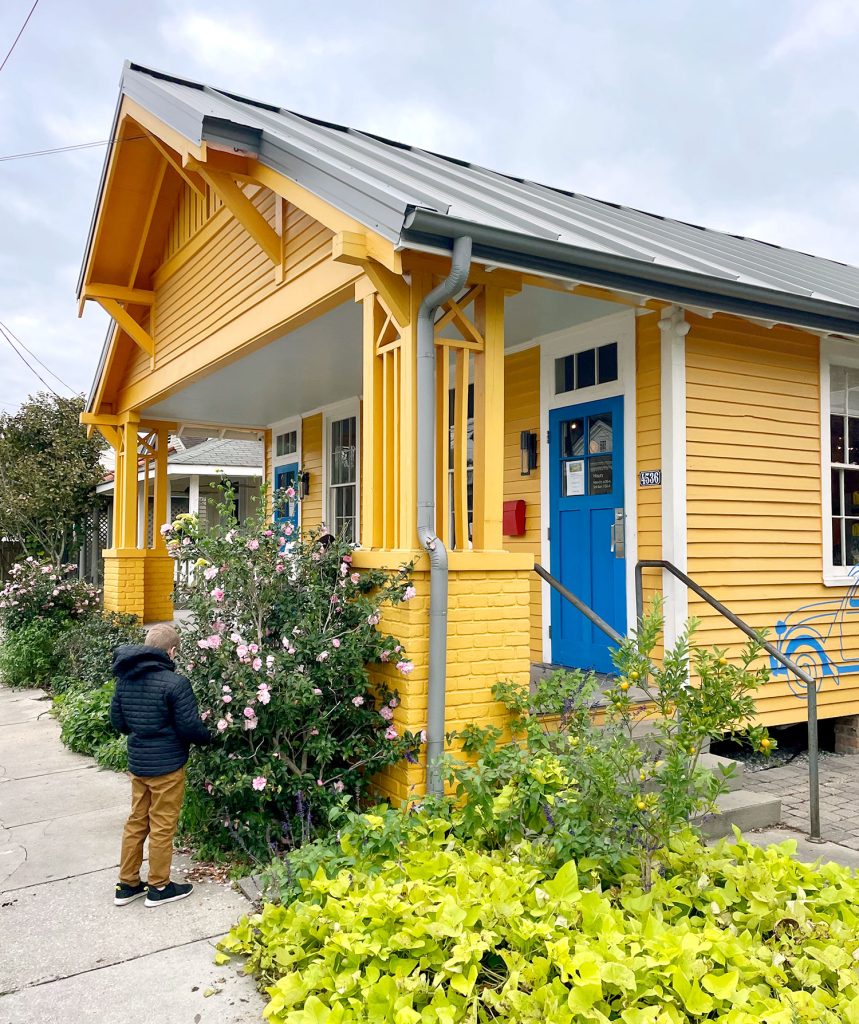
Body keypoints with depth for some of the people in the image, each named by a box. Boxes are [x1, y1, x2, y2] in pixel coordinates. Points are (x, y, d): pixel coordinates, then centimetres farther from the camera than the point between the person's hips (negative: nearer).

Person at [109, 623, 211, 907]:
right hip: (166, 766, -6)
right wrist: (207, 737, 2)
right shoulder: (174, 683, -22)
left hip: (137, 763, 7)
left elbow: (117, 721, 10)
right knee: (162, 827, 7)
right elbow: (190, 726, -18)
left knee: (136, 822, 19)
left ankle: (127, 884, 29)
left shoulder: (124, 679, 0)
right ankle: (159, 887, 20)